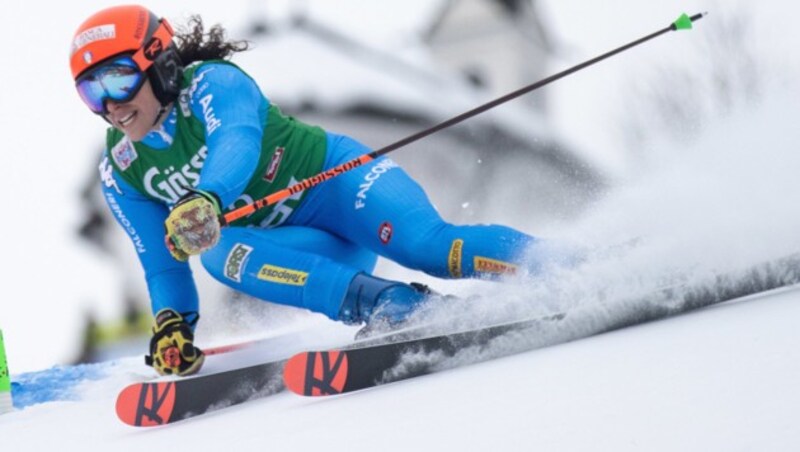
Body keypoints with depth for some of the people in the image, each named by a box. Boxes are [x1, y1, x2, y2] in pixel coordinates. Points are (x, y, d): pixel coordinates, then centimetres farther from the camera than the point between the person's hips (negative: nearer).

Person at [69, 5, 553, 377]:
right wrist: (172, 325, -14)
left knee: (427, 243, -32)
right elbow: (163, 265, 7)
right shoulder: (121, 173, 1)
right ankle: (390, 305, -41)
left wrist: (204, 199, -61)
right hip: (296, 246, 5)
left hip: (336, 179, -5)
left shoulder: (212, 83, -17)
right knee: (219, 251, -29)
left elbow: (237, 141, -40)